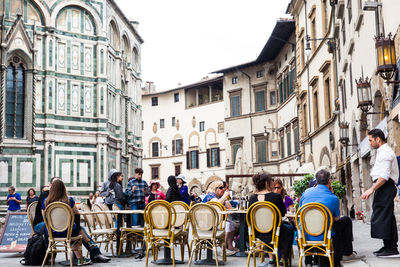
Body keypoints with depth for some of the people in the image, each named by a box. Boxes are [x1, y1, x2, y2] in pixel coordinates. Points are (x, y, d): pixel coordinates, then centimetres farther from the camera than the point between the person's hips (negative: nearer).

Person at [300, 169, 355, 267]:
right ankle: (347, 253, 31)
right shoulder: (333, 198, -12)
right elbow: (336, 218, 6)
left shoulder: (306, 192, -1)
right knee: (346, 220, 18)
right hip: (323, 236, -5)